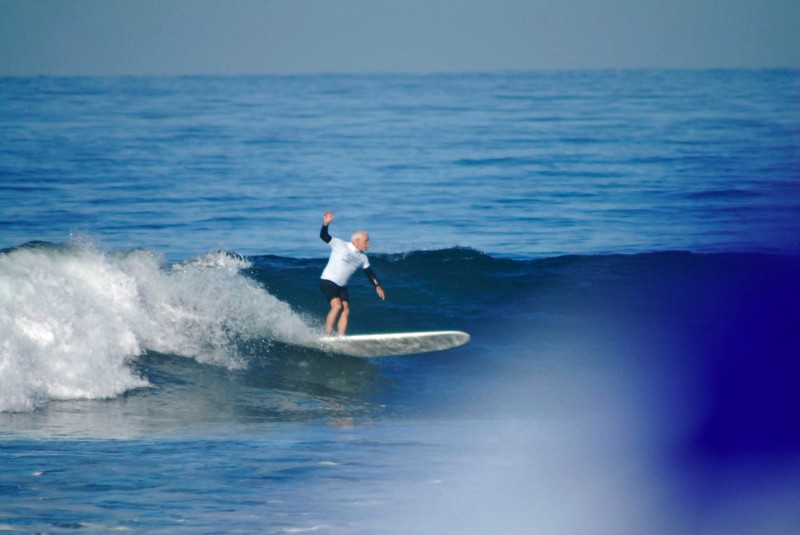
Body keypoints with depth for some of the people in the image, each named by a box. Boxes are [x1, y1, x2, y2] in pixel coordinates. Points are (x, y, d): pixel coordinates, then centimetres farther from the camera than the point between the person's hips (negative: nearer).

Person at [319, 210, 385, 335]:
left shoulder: (362, 257, 8)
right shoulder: (340, 245, -10)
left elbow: (369, 273, 17)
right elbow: (324, 236, -18)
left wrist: (377, 286, 6)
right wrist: (325, 224, -35)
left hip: (342, 287, 7)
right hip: (328, 281, -7)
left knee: (346, 311, -6)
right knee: (337, 306, -23)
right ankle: (327, 335, -18)